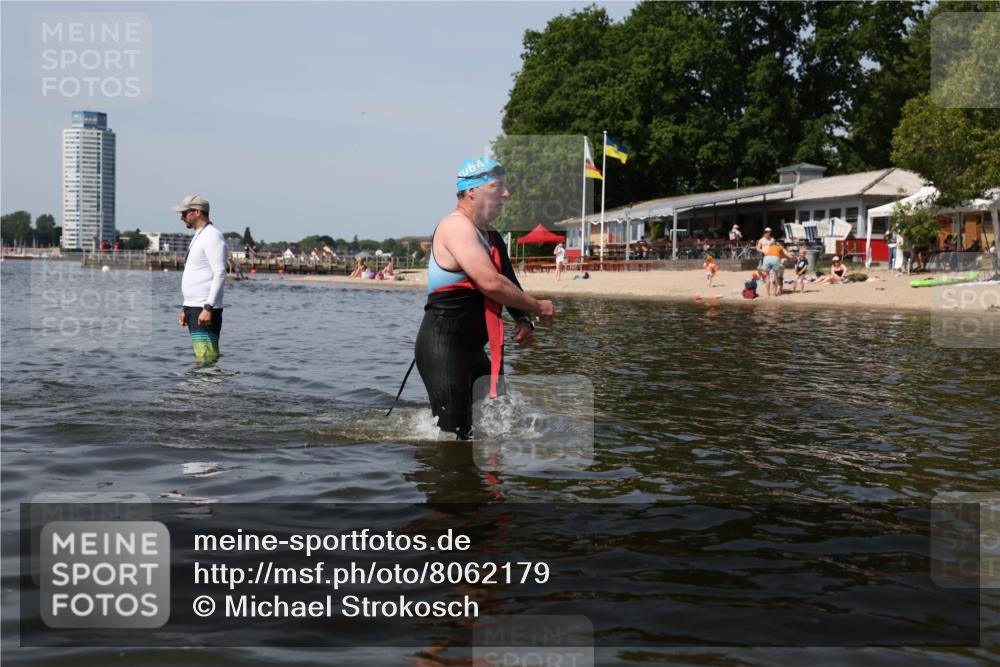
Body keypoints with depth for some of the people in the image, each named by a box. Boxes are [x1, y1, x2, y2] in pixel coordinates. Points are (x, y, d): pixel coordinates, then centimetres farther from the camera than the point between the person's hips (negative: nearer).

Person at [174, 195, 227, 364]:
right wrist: (185, 309, 22)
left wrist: (208, 308, -25)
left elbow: (220, 275, -19)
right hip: (193, 306, 10)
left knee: (206, 356, -15)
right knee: (201, 355, 9)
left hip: (205, 309, -10)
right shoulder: (198, 237, 21)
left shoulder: (213, 236, -10)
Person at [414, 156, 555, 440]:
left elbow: (510, 285, 19)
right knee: (454, 435, -11)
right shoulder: (456, 225, -14)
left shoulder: (492, 238, 17)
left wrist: (523, 320, -3)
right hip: (443, 346, -10)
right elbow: (490, 283, -24)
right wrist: (537, 307, -11)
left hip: (473, 350, 10)